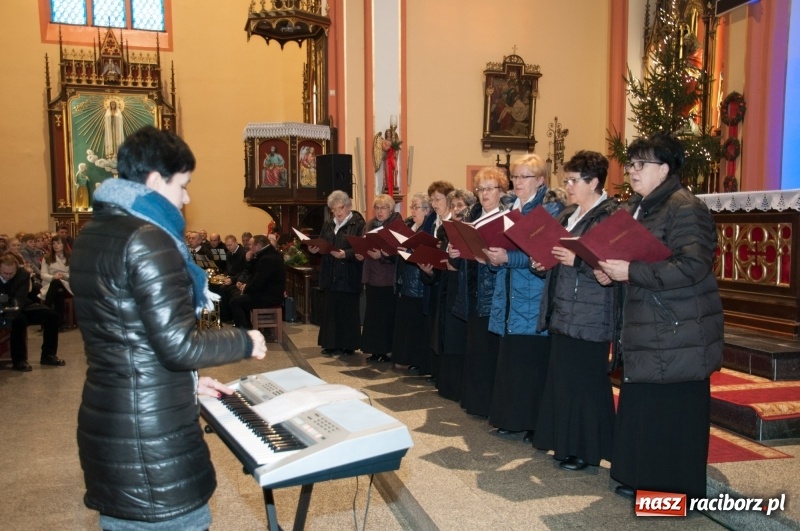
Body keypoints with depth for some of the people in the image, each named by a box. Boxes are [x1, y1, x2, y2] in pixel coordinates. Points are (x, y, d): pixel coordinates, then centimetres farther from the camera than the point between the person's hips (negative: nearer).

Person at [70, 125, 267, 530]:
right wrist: (245, 342, -6)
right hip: (151, 431, -9)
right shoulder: (147, 239, -19)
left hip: (105, 422, 9)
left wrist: (186, 380, 17)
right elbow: (177, 344, -22)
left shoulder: (92, 233, 10)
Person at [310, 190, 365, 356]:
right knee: (330, 310, 9)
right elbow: (320, 244, 16)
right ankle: (330, 344, 18)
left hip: (349, 277, -6)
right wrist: (314, 249, -5)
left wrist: (346, 254, -28)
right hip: (330, 276, 6)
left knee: (348, 311, 2)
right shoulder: (328, 224, 13)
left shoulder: (358, 224, -7)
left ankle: (347, 345, 12)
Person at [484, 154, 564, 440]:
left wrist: (508, 258, -23)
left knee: (531, 360, -3)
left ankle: (534, 422, 8)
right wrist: (493, 255, -4)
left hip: (533, 299, -7)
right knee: (509, 359, 9)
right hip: (509, 295, 7)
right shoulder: (510, 208, 16)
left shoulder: (551, 210, -5)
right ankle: (511, 417, 20)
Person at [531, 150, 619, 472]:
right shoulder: (568, 215, 16)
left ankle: (586, 450, 12)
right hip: (562, 312, 9)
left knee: (584, 382, -1)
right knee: (562, 379, 13)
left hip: (589, 316, -8)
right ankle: (566, 443, 26)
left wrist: (577, 261, -25)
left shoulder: (610, 215, -10)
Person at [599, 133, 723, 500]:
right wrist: (611, 267, 1)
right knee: (641, 406, 13)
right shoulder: (636, 208, 15)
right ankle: (644, 479, 26)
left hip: (678, 332, -9)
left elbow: (692, 266, -24)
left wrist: (630, 272, -25)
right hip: (646, 328, 9)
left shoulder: (685, 208, -14)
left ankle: (675, 488, 14)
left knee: (673, 411, 0)